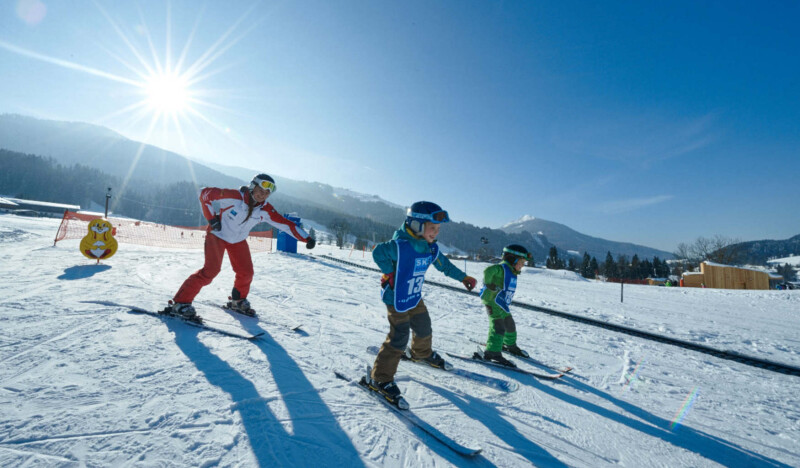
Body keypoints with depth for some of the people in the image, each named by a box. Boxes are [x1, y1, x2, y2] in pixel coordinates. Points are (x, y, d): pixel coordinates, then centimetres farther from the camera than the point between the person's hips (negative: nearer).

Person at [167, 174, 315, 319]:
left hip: (238, 241, 5)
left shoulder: (265, 210, -17)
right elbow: (205, 193, -20)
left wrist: (307, 238, -22)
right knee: (211, 270, -18)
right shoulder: (234, 196, -29)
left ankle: (238, 302, 28)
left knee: (246, 273, 2)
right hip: (218, 235, -5)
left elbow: (286, 224, -17)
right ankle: (180, 303, -5)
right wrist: (212, 217, -21)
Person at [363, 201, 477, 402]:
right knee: (399, 338, -7)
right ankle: (379, 378, 8)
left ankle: (422, 353, 54)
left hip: (415, 297, 8)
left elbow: (444, 265, 12)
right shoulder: (399, 246, -28)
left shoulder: (432, 248, -3)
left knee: (424, 328, 22)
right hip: (396, 299, -7)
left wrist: (463, 277, 17)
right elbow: (378, 253, -18)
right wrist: (391, 275, -17)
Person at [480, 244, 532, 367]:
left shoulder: (512, 273, 14)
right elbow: (488, 271, -35)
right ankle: (493, 352, -15)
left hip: (504, 305, 10)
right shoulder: (502, 268, -17)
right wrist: (488, 284, -25)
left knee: (510, 325, 23)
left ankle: (510, 345, 46)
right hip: (492, 302, -10)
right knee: (498, 327, -16)